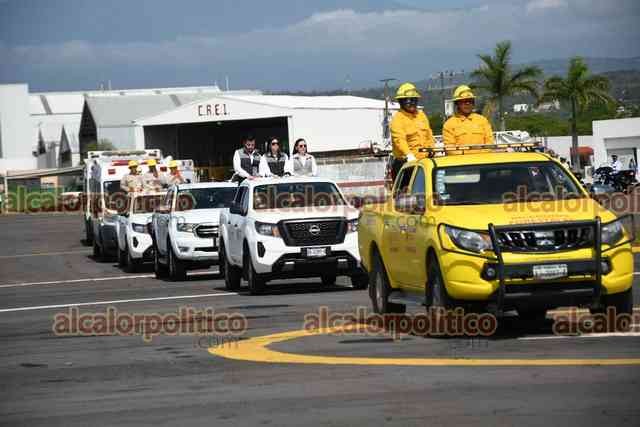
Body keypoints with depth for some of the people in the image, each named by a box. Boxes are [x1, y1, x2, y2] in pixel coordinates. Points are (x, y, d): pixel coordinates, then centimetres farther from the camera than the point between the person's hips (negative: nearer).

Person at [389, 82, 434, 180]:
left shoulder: (421, 115, 19)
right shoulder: (397, 119, -5)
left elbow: (429, 135, 24)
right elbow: (399, 140, -19)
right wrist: (409, 155, -33)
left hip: (425, 159, 6)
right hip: (406, 162, -6)